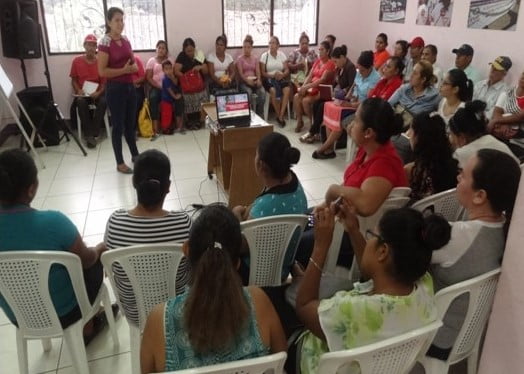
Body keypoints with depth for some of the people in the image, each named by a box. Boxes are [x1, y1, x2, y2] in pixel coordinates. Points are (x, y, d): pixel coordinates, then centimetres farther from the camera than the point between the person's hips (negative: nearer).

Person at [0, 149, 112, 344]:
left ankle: (87, 321, 39)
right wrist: (100, 248, 9)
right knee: (97, 258, 22)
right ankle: (87, 326, 36)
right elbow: (86, 260, -14)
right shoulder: (53, 222, -31)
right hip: (65, 313, -5)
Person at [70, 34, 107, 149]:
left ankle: (92, 133, -27)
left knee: (103, 101, -34)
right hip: (82, 93, 0)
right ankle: (89, 134, -30)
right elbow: (74, 80, 8)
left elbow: (104, 81, 3)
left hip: (97, 92, 0)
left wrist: (99, 92, -16)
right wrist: (78, 90, -12)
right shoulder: (76, 61, 3)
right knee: (81, 102, -34)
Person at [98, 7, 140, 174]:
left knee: (130, 123, 17)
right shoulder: (105, 42, -12)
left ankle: (135, 155, 32)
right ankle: (120, 163, 12)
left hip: (130, 86, 7)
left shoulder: (126, 40, 8)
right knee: (118, 125, 2)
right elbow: (102, 71, -16)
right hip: (115, 89, -7)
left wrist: (134, 67, -2)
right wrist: (123, 70, -22)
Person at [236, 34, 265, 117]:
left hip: (254, 81, 3)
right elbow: (240, 73, -5)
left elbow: (258, 71, 7)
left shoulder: (255, 58, 18)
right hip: (244, 82, -3)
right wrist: (248, 81, -24)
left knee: (262, 92, -29)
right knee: (249, 92, -37)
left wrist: (258, 80, -16)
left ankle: (260, 114, -18)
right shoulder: (240, 59, 7)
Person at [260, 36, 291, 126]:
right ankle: (278, 116, -18)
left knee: (287, 89, -30)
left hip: (281, 78, 2)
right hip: (269, 79, -2)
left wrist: (282, 75, -16)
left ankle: (281, 116, -27)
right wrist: (273, 75, -17)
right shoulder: (264, 56, 3)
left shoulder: (282, 55, 11)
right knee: (273, 90, -35)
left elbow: (287, 70, 7)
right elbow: (262, 72, 0)